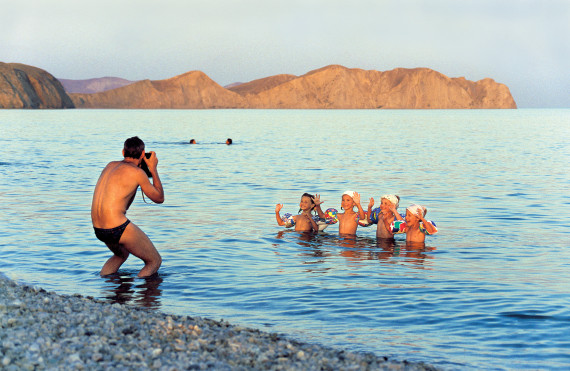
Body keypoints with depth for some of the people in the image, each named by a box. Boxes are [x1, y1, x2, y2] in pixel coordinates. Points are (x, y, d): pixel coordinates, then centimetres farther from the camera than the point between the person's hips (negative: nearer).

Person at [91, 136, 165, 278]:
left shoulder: (110, 166, 13)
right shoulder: (137, 173, -9)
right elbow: (159, 198, 5)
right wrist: (153, 169, 12)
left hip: (98, 229, 8)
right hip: (119, 228, -8)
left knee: (122, 254, 36)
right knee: (155, 261, 10)